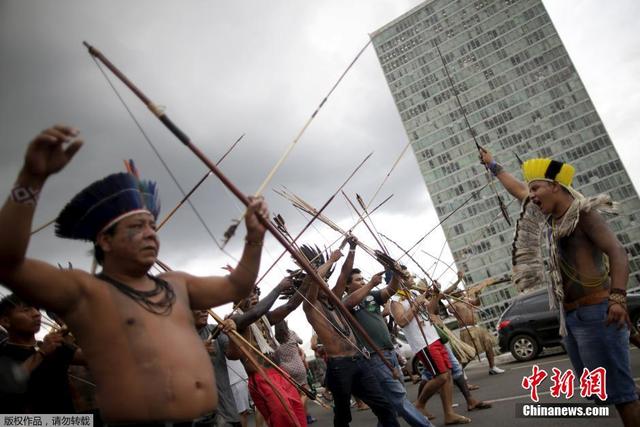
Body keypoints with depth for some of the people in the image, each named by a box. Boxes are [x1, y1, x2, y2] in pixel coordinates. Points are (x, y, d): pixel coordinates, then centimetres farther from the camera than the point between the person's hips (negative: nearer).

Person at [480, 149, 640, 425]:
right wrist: (493, 166, 39)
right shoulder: (551, 216, 15)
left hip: (595, 313, -8)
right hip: (570, 317, 8)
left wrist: (618, 297, -33)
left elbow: (617, 252, -19)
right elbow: (518, 190, 28)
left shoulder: (583, 212, -7)